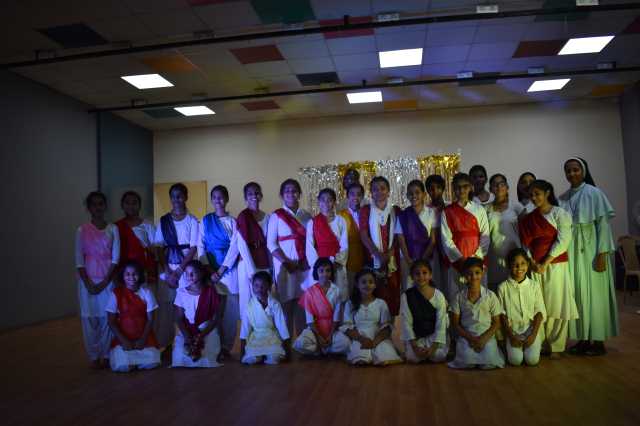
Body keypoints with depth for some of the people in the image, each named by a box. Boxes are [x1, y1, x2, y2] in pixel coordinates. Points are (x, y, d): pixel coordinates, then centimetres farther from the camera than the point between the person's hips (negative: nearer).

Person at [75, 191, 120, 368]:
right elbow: (79, 260, -1)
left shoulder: (112, 229, 2)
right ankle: (94, 356, 15)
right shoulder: (82, 231, 1)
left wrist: (105, 281, -10)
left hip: (108, 279, 0)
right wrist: (88, 283, -10)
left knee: (107, 317, 2)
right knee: (89, 318, 3)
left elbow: (116, 258, -1)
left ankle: (106, 355, 15)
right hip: (88, 279, 0)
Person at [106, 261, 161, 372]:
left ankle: (136, 358, 14)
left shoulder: (146, 292, -2)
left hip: (144, 337, 1)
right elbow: (111, 322, -3)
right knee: (122, 366, -22)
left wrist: (143, 339, -12)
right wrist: (123, 340, -13)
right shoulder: (116, 293, -5)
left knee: (151, 362, -20)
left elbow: (150, 319, -1)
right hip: (123, 337, -1)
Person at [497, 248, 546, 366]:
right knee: (515, 360, -18)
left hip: (532, 328, 1)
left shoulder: (534, 285, -1)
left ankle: (535, 346, 15)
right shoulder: (503, 287, -4)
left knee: (532, 359, -17)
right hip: (513, 330, -1)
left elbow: (540, 312, -1)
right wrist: (511, 336, -9)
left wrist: (533, 334, -11)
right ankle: (511, 346, 14)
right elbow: (502, 314, -1)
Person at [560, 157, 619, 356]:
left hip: (591, 251, -5)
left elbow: (603, 224, -9)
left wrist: (602, 254, -15)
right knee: (577, 293, 7)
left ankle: (598, 341, 8)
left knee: (594, 293, -1)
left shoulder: (594, 193, -5)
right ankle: (583, 338, 15)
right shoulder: (563, 198, 9)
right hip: (571, 252, 5)